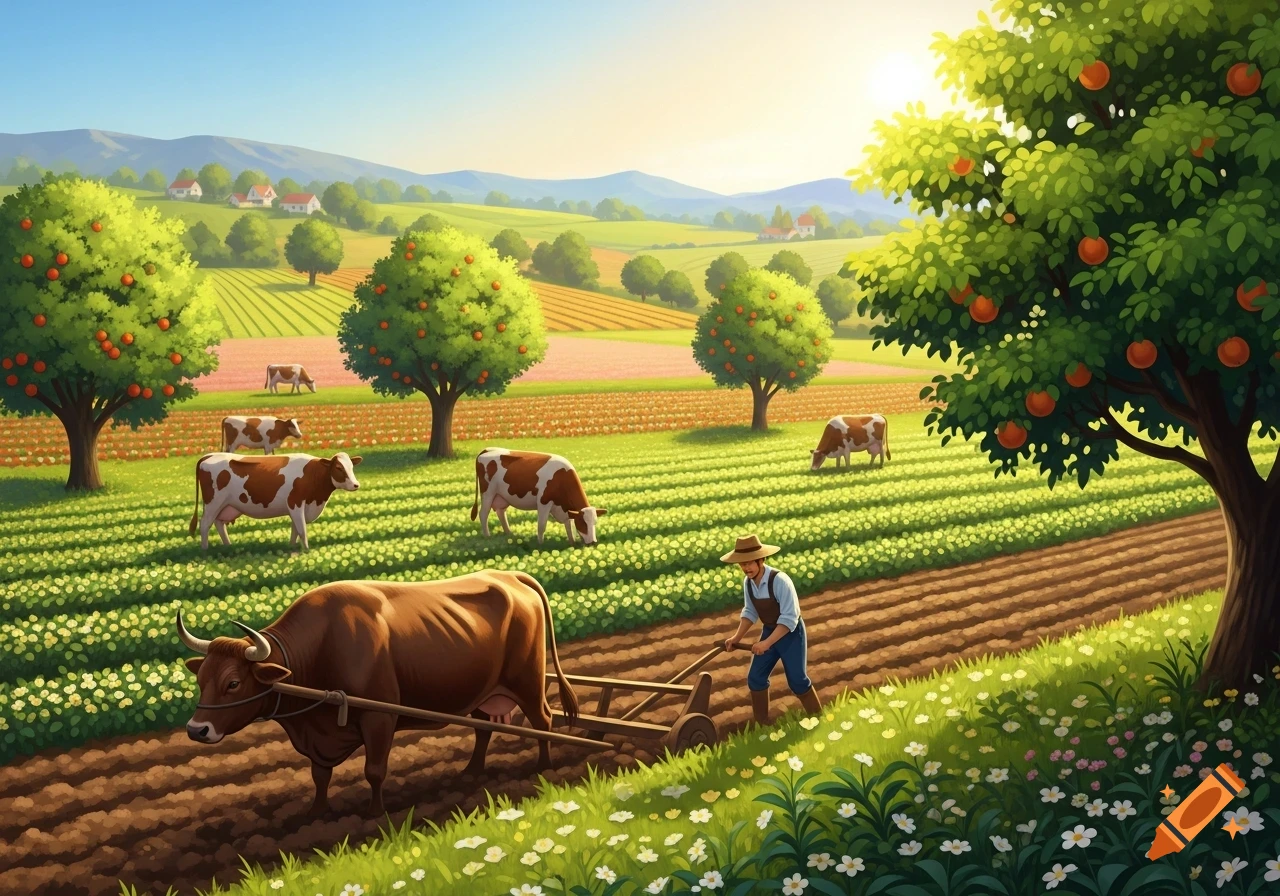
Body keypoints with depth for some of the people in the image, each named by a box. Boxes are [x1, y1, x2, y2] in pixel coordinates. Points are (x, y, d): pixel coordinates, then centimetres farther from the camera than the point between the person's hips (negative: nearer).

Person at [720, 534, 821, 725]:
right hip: (769, 631, 6)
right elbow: (750, 612, 6)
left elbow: (789, 618, -31)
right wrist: (737, 637, -5)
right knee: (755, 678, 6)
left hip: (791, 633, -6)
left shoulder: (780, 580, -31)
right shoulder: (748, 582, -9)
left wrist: (767, 643, -35)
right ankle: (762, 724, 23)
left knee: (797, 681, 2)